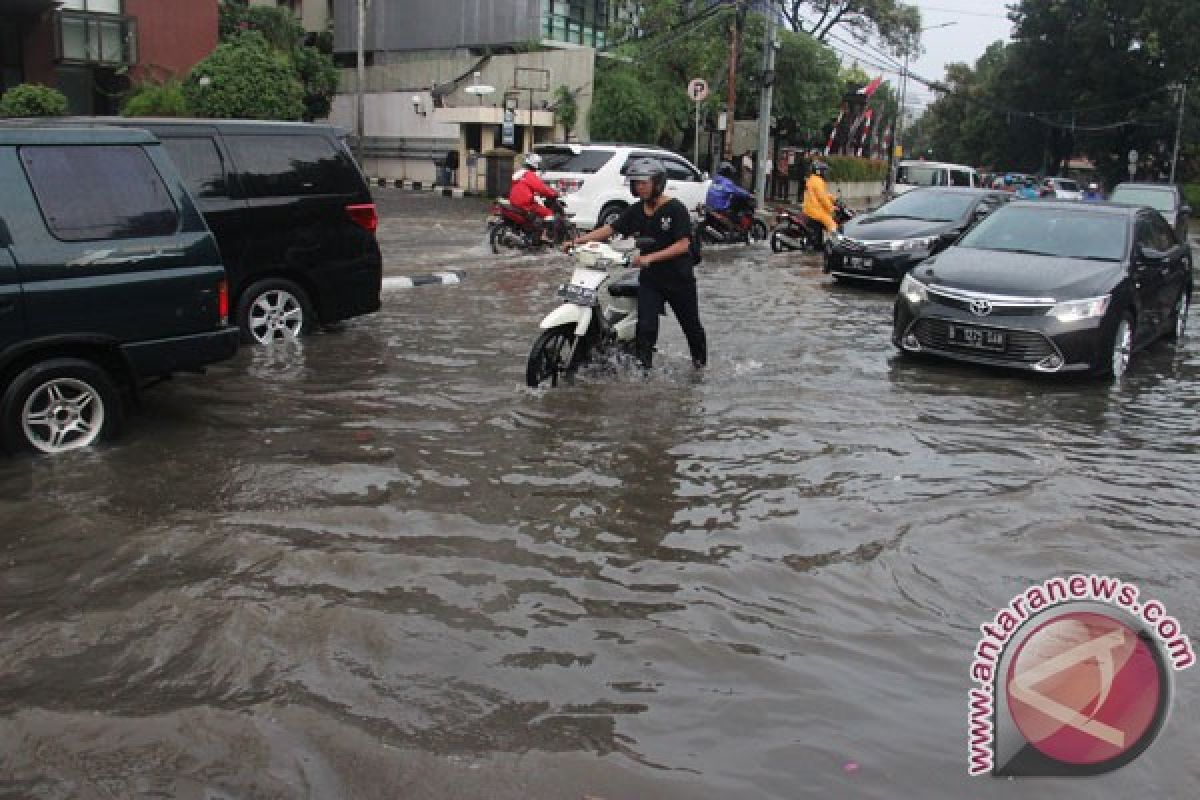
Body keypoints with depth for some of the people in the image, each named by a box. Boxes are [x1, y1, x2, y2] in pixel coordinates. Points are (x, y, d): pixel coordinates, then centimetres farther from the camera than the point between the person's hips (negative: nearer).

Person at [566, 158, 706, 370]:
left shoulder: (676, 209, -12)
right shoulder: (635, 211, 4)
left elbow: (683, 244, -20)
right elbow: (610, 229, -3)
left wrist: (650, 257, -29)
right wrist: (578, 240, -15)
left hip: (679, 279, -3)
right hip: (649, 279, 3)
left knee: (691, 325, 15)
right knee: (646, 327, -13)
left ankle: (700, 363, 37)